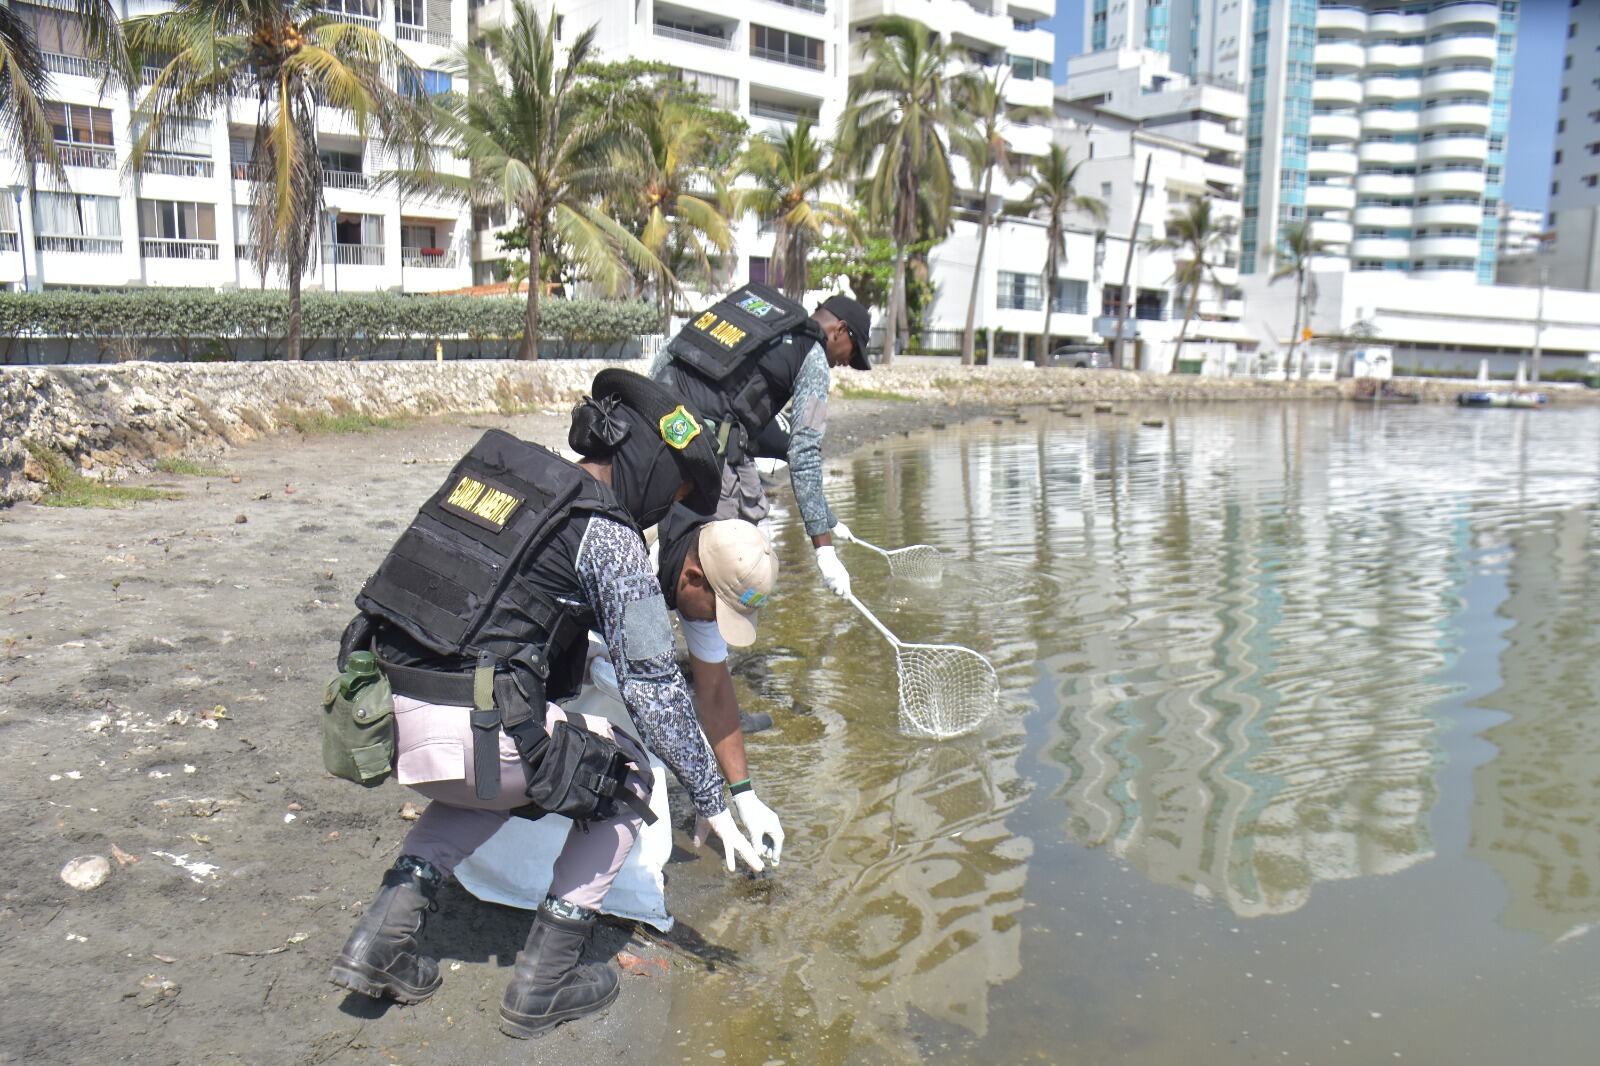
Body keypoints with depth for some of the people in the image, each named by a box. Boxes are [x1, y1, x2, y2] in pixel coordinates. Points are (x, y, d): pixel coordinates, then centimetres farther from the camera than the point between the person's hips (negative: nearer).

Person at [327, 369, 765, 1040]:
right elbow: (653, 684, -5)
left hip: (382, 714, 7)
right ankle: (544, 979, 14)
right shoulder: (607, 534, -5)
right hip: (470, 733, -7)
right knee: (627, 778, 15)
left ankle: (382, 938, 22)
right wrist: (713, 805, 2)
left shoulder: (492, 464, 15)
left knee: (485, 786, 36)